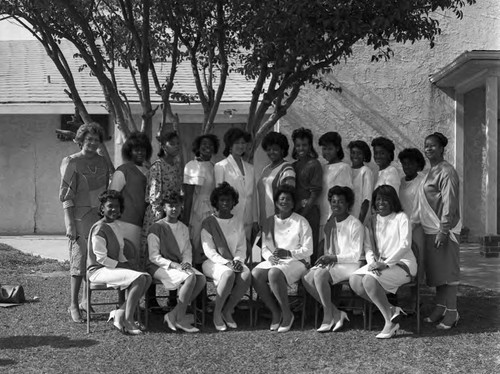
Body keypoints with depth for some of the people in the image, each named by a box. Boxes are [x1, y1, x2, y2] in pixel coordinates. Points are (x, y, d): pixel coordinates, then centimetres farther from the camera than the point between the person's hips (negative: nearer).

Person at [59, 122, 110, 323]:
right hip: (80, 217, -5)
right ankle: (73, 305, 1)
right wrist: (70, 223, -15)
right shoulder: (71, 163, -4)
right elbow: (67, 197, -8)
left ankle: (86, 302, 19)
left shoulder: (102, 162, 12)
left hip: (100, 216, 5)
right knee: (79, 259, -5)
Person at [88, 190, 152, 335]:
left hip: (115, 267, 9)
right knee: (138, 278, -26)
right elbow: (101, 258, -17)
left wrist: (126, 265, 3)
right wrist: (122, 266, -13)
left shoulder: (119, 225, 13)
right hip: (98, 270, -9)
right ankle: (128, 320, -21)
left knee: (147, 278, -11)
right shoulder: (99, 229, -15)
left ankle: (119, 314, -10)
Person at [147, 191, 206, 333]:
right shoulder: (157, 228, -5)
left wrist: (186, 263, -8)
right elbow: (154, 257, -10)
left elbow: (187, 252, 15)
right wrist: (174, 265, -21)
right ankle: (179, 319, -22)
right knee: (190, 278, -30)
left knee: (201, 279, -21)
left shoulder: (183, 228, 15)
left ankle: (173, 315, -18)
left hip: (178, 265, 7)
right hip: (159, 267, -7)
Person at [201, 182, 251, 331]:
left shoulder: (238, 223, 14)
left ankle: (227, 311, -14)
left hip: (234, 262, 4)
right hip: (213, 262, -4)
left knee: (246, 274, -30)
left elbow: (242, 248, 12)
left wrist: (237, 260, -10)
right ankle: (217, 313, -19)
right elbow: (209, 251, -6)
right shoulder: (208, 223, 1)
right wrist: (226, 263, -19)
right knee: (228, 274, -37)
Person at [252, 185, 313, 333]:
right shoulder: (270, 222, 14)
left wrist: (288, 253, -18)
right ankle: (275, 312, -12)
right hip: (273, 261, 5)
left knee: (274, 274, -37)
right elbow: (264, 247, 12)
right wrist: (270, 257, -11)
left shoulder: (301, 222, 2)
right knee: (255, 274, -28)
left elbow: (308, 250, -3)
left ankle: (287, 314, -18)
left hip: (296, 261, -4)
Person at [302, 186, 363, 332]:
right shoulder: (329, 224, 14)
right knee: (307, 278, -18)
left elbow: (357, 255, -12)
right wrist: (325, 259, -3)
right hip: (331, 263, 8)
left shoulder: (355, 225, -8)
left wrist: (334, 258, -18)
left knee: (320, 275, -32)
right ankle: (336, 314, -12)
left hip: (350, 265, -7)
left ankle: (329, 317, -18)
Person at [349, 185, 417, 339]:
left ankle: (390, 322, -19)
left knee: (369, 280, -31)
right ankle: (391, 310, -12)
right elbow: (368, 246, 9)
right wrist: (372, 262, -13)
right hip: (379, 264, 6)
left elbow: (405, 245, -12)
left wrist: (386, 263, -21)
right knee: (354, 281, -20)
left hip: (402, 264, -6)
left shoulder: (401, 217, -2)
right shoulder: (373, 220, 15)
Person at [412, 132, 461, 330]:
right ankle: (440, 308, 19)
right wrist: (412, 222, 17)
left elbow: (449, 203, -17)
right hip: (430, 228, 9)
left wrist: (443, 230, -20)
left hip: (444, 228, -9)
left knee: (447, 269, -4)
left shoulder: (447, 172, -12)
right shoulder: (431, 172, 15)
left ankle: (452, 312, 1)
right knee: (434, 269, 11)